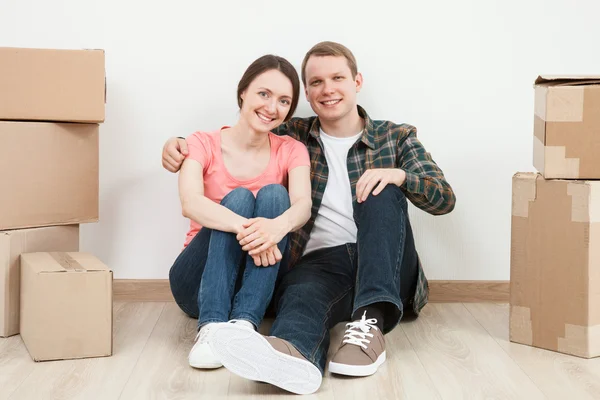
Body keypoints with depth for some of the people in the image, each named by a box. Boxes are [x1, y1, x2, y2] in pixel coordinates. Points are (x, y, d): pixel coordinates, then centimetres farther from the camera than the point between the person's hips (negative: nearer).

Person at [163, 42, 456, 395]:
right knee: (303, 291, -34)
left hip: (386, 271, 1)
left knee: (380, 191, -26)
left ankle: (372, 323, -39)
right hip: (320, 262, 0)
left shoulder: (397, 137, 13)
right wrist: (183, 145, 2)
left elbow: (445, 199, 2)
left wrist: (399, 174, -19)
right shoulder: (293, 136, 15)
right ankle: (293, 352, -69)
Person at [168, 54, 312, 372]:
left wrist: (277, 227, -45)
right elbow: (190, 203, -26)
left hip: (260, 280, 2)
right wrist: (245, 228, -45)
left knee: (274, 194, -22)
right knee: (238, 198, -26)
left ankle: (245, 322, -35)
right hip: (199, 281, -1)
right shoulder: (203, 143, -5)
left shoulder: (291, 151, 1)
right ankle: (211, 325, -41)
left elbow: (302, 205, -20)